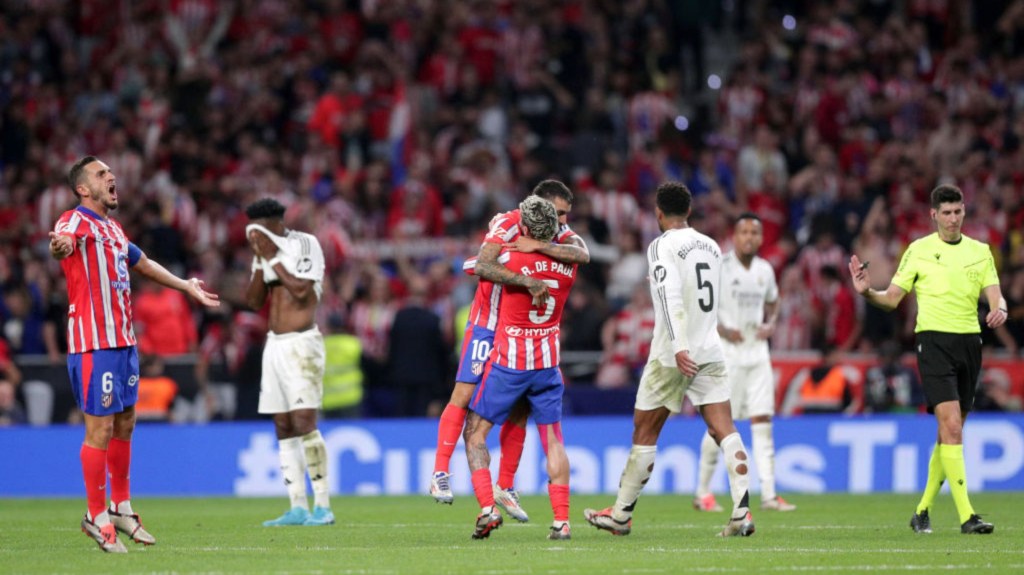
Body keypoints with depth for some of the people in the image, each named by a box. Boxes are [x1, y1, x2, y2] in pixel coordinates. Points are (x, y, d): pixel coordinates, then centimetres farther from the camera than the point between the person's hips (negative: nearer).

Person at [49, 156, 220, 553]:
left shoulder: (113, 228, 19)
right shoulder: (76, 222, -9)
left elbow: (142, 264, 37)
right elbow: (63, 241, -35)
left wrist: (186, 286, 47)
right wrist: (59, 247, -60)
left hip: (124, 341, 9)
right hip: (94, 344, -9)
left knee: (124, 425, 15)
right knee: (100, 429, -7)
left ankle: (120, 508, 28)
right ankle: (96, 517, 2)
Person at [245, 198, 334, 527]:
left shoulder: (304, 244, -7)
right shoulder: (266, 252, 13)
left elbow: (301, 290, -19)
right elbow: (254, 302, 9)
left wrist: (274, 258, -13)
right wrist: (261, 262, -2)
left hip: (301, 344, -8)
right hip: (274, 345, 8)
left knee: (304, 423, -14)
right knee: (284, 428, 5)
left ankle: (323, 506, -12)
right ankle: (298, 508, 7)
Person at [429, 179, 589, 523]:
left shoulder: (559, 234, -2)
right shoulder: (508, 224, -18)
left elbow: (582, 255, -25)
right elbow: (482, 267, -34)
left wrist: (538, 246, -34)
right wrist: (528, 282, -42)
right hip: (488, 324, -6)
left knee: (520, 409, 6)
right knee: (464, 395, -13)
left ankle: (505, 488, 15)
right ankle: (440, 474, -8)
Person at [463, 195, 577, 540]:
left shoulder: (513, 260, -17)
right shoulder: (568, 265, -4)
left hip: (508, 362, -4)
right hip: (547, 363, 4)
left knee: (475, 434, 8)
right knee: (553, 441, 8)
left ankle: (487, 508, -5)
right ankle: (562, 520, 1)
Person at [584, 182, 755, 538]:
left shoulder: (663, 246, -8)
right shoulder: (711, 246, 12)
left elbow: (670, 298, -21)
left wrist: (679, 347, -29)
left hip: (675, 356, -5)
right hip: (711, 353, 5)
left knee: (644, 432, 7)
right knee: (724, 431, -3)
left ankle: (621, 515, 18)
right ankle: (742, 511, -18)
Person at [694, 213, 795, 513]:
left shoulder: (765, 270, 9)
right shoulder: (718, 267, -9)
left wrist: (770, 324, 3)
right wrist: (722, 330, -18)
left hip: (757, 351, 5)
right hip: (727, 352, -5)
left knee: (763, 421, -1)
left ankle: (768, 494, -2)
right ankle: (702, 493, 8)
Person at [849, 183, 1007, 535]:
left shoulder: (980, 251, 11)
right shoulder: (919, 250, 3)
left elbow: (994, 295, 4)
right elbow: (892, 299, 5)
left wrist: (999, 310, -19)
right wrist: (866, 292, -16)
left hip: (970, 342, 4)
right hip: (934, 341, -4)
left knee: (951, 432, 9)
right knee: (951, 425, -17)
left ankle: (923, 510, 24)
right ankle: (966, 515, -22)